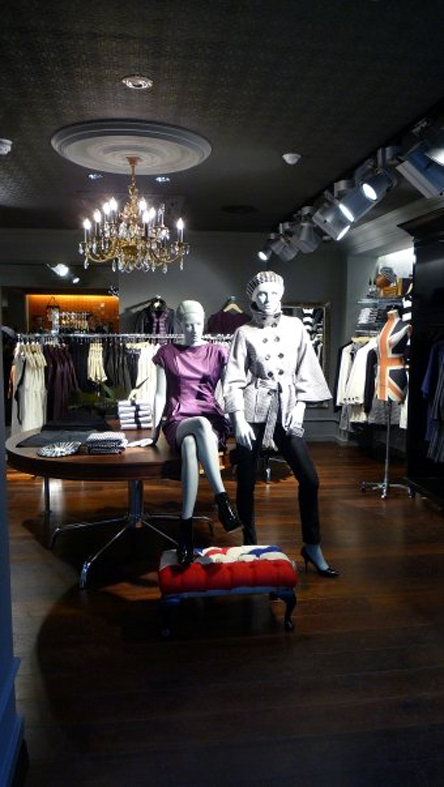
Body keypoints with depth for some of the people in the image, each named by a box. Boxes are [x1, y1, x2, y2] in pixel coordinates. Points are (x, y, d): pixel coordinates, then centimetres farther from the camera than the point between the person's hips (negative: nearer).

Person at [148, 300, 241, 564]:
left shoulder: (217, 352, 12)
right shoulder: (166, 353, 13)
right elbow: (160, 395, 9)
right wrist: (155, 429, -1)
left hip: (212, 420, 0)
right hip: (179, 422, 0)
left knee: (190, 448, -38)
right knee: (202, 424, -40)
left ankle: (186, 529, -38)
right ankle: (222, 499, -41)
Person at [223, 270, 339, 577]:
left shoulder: (295, 327, 7)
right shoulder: (245, 333, 1)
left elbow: (305, 371, 8)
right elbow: (234, 379, -3)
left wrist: (299, 407, -2)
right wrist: (239, 419, -11)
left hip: (287, 409, 2)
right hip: (254, 409, -2)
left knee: (310, 479, -1)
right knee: (246, 482, 2)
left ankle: (313, 547, 15)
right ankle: (250, 546, 20)